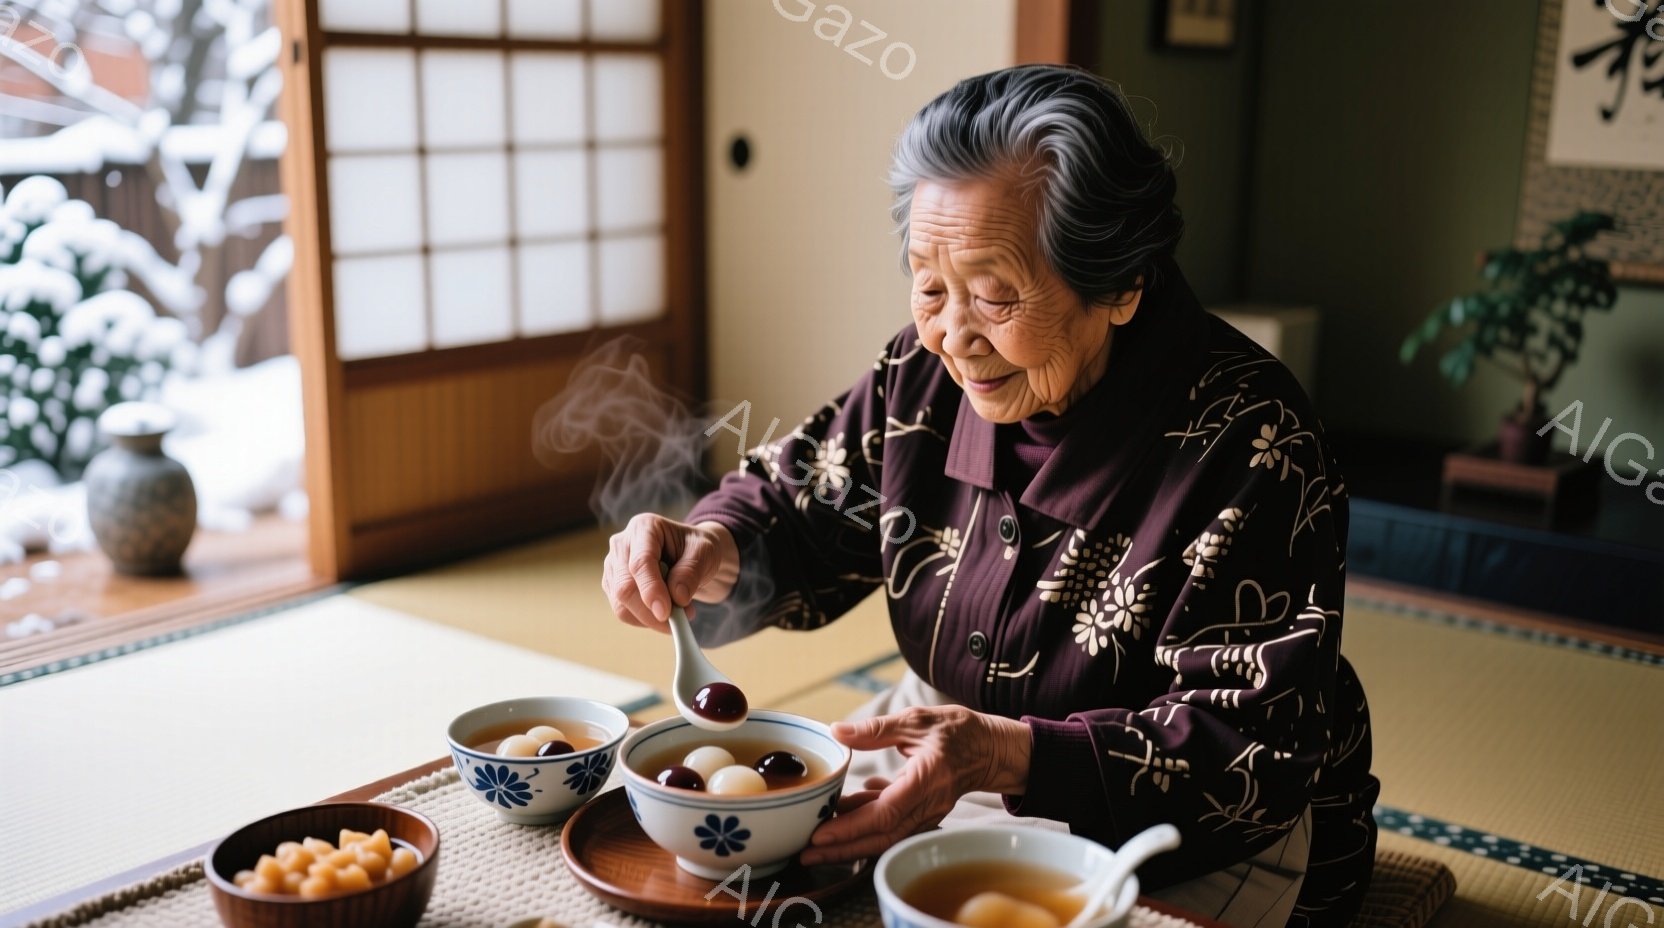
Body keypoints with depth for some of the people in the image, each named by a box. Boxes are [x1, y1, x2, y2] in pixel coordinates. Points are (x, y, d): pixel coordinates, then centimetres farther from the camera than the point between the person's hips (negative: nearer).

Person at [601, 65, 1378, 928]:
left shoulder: (1250, 444, -24)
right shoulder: (929, 373, -8)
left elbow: (1257, 752, -25)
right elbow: (796, 504, 4)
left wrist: (1007, 756, -39)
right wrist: (711, 551, -20)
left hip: (1199, 836, -4)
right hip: (943, 748, 5)